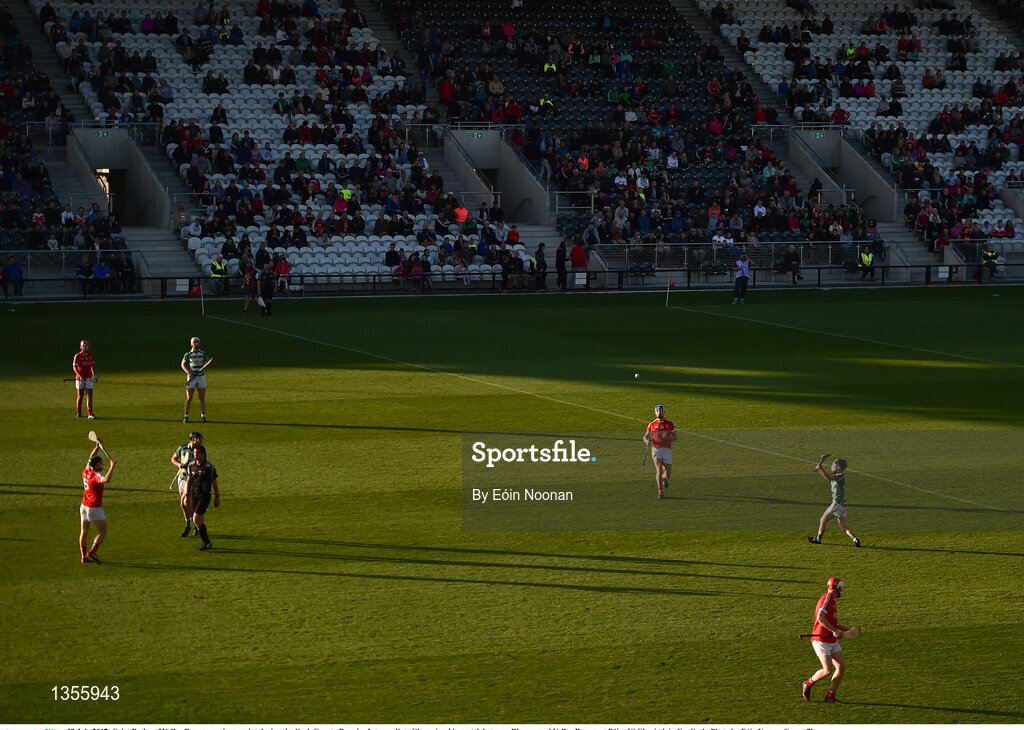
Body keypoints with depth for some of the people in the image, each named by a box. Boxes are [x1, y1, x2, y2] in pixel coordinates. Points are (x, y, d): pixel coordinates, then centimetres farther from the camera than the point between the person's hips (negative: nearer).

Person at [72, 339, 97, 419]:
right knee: (80, 396, 6)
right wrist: (80, 375, -26)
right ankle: (78, 413, 20)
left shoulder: (91, 355, 7)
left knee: (89, 396, -6)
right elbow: (74, 367, -14)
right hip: (80, 379, -3)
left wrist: (94, 375, 19)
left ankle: (90, 414, -10)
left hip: (89, 378, 3)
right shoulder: (77, 356, -7)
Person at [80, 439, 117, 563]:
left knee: (84, 532, 11)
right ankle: (92, 552, -14)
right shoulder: (95, 476, -19)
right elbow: (106, 479, -41)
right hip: (95, 508, -8)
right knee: (102, 533, 1)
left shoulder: (86, 471, 3)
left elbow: (91, 458, 21)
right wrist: (112, 466, -32)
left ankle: (83, 556, 11)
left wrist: (97, 446, 13)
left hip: (84, 505, 8)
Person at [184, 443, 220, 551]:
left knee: (196, 519, -15)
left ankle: (207, 542, -5)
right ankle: (206, 542, 22)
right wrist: (186, 495, 13)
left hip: (204, 495, -6)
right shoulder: (191, 465, 6)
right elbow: (189, 481, 15)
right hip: (194, 494, 6)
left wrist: (217, 497, -1)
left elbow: (214, 483, -2)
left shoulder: (209, 467, -9)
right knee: (200, 520, 9)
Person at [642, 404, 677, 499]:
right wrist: (647, 441, -11)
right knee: (659, 469, -20)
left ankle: (664, 478, 40)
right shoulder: (652, 424, 6)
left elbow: (675, 436, 8)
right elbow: (645, 436, 14)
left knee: (668, 473, 1)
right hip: (656, 448, -1)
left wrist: (668, 437, -14)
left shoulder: (669, 424, 5)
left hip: (667, 449, 1)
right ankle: (660, 492, -17)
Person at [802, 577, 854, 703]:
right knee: (828, 670, -15)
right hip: (821, 641, -9)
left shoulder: (832, 601, 16)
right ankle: (808, 684, 10)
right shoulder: (827, 598, -14)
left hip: (832, 641, 9)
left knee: (841, 667, 1)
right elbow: (820, 617, -28)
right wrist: (835, 631, -28)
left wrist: (847, 630, 17)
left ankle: (830, 696, 9)